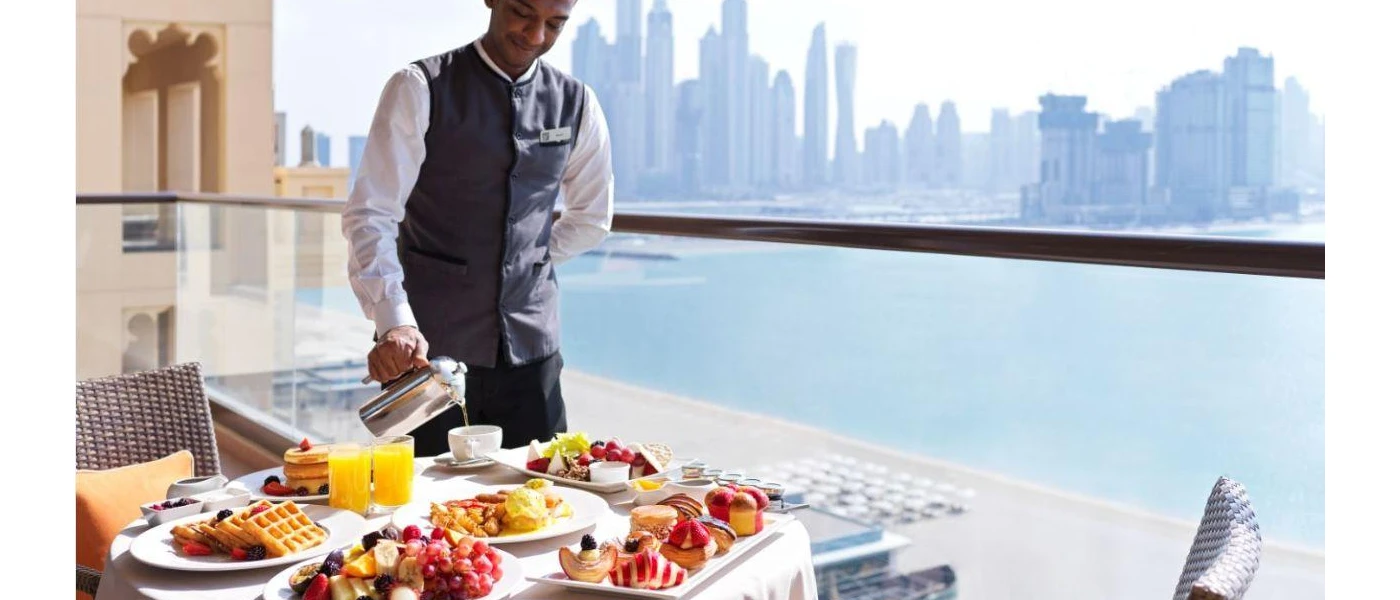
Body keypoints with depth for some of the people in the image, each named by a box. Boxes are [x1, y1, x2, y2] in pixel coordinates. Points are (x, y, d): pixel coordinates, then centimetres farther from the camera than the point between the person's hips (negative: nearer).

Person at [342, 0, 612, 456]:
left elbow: (592, 218, 19)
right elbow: (369, 214, -13)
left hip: (530, 348, 3)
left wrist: (524, 263, 10)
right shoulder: (420, 89, -6)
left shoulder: (577, 104, 5)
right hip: (427, 346, -3)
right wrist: (393, 322, -26)